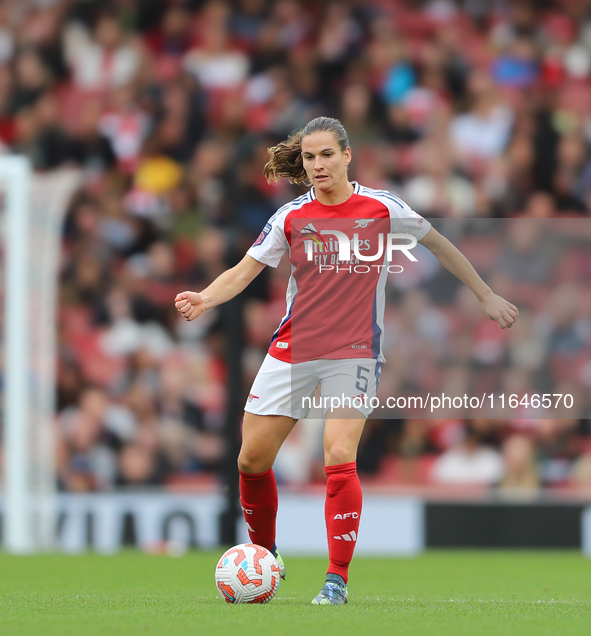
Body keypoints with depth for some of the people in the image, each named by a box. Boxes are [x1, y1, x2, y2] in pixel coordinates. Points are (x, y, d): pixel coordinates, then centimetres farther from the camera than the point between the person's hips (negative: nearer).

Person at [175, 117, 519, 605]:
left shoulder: (382, 209, -3)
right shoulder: (291, 217, 1)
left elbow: (438, 244, 11)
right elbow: (244, 272, 1)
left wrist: (486, 296, 16)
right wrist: (204, 299, -19)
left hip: (353, 353, -3)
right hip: (293, 351, 3)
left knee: (339, 459, -19)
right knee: (252, 460, 1)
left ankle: (337, 579, -11)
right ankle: (266, 556, 24)